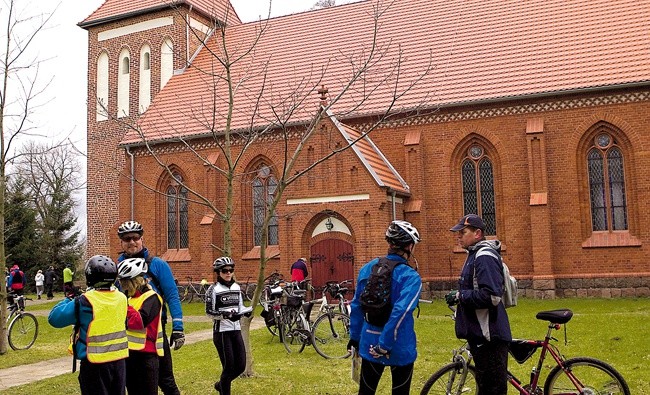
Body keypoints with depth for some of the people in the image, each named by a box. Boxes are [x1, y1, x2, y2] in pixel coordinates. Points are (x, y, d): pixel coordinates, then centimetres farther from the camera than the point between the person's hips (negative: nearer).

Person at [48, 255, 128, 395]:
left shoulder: (85, 302, -18)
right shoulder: (121, 298, -2)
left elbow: (54, 318, -12)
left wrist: (68, 300, 4)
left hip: (95, 363, -4)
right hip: (119, 360, 5)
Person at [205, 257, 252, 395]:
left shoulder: (236, 287, 9)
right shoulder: (214, 289, -8)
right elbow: (209, 312, -10)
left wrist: (247, 311, -5)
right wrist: (225, 315, -25)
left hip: (236, 330, 6)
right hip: (221, 332, -6)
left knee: (241, 366, 7)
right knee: (229, 367, -5)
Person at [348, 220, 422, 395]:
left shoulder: (367, 268, 2)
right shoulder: (410, 277, -15)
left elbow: (356, 306, 7)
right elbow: (400, 313, -25)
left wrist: (355, 337, 16)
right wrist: (384, 346, -21)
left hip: (370, 344, 5)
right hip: (400, 348, -5)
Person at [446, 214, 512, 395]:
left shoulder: (485, 257, -17)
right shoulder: (475, 254, 15)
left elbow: (491, 297, -27)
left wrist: (459, 296, -18)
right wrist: (459, 296, 9)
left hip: (489, 336, -11)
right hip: (480, 334, 11)